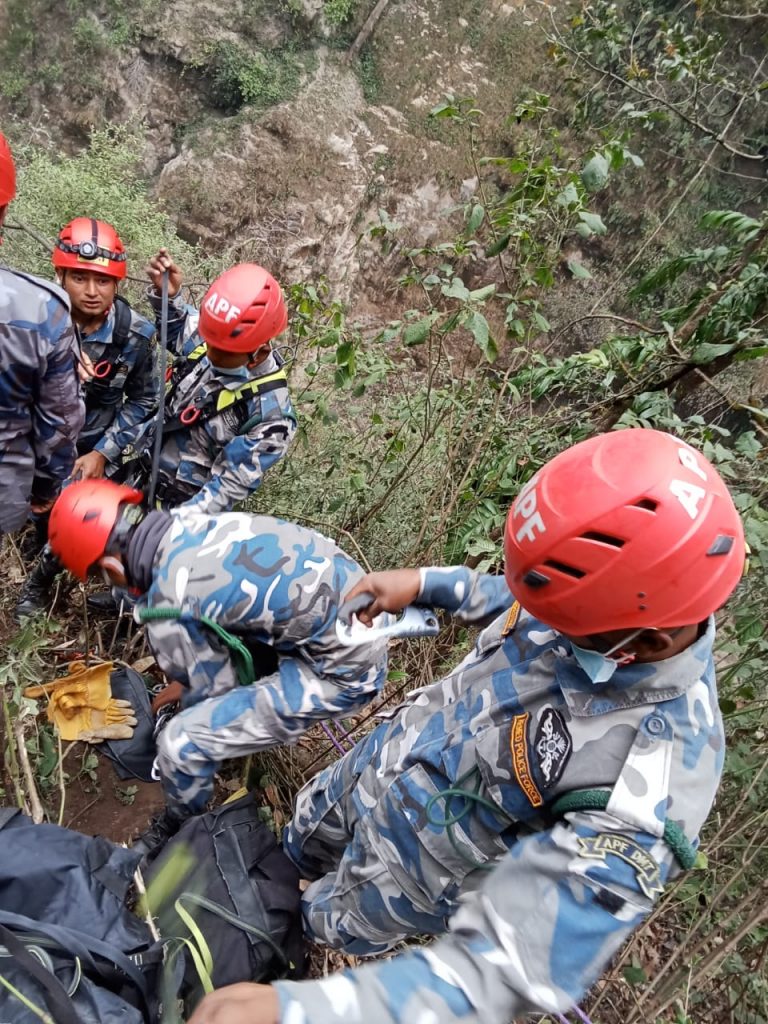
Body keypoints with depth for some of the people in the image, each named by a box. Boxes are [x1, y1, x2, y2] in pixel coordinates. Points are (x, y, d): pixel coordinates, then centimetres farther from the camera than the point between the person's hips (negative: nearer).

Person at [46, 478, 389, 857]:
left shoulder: (171, 613, -21)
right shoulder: (188, 518, 0)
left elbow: (215, 690, -3)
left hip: (344, 667, -8)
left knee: (181, 743, -5)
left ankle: (179, 826, 26)